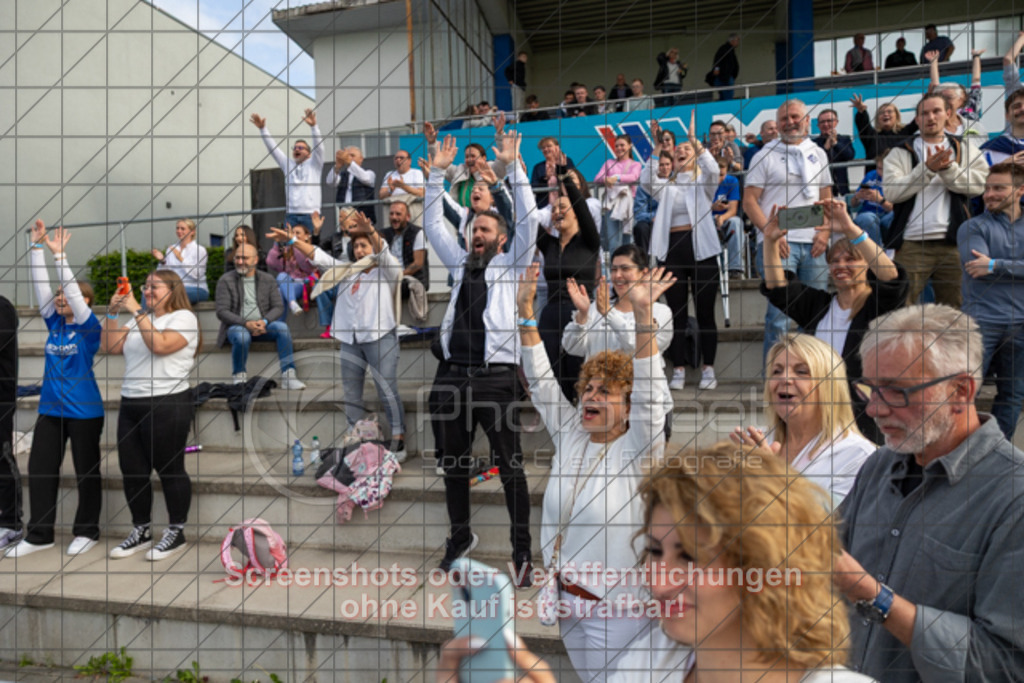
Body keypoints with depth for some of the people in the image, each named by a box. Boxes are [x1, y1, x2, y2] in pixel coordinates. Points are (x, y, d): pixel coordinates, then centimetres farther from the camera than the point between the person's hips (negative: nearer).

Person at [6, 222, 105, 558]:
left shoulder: (89, 328, -8)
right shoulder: (54, 324, 7)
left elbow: (72, 289, -20)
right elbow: (41, 285, 1)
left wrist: (59, 254, -23)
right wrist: (37, 247, -6)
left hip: (84, 411, -6)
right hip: (50, 409, 6)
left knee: (86, 471, 5)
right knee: (40, 470, 7)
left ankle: (87, 531, 18)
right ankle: (40, 534, 19)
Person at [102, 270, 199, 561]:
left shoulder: (183, 318, -4)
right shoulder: (140, 319, 19)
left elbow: (160, 344, -20)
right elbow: (109, 347, 14)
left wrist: (136, 311, -16)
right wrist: (113, 313, 5)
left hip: (167, 404, -7)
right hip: (131, 404, 8)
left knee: (170, 470, -1)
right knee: (132, 471, 10)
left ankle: (176, 532, 13)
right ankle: (141, 531, 25)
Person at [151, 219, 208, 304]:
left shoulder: (200, 250, 0)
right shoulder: (171, 249, 15)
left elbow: (196, 275, -11)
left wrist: (180, 259, -17)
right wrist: (162, 261, -4)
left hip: (197, 289, -5)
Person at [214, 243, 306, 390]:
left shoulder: (268, 279, 10)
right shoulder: (225, 280, 2)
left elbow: (278, 307, 3)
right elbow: (222, 312, -7)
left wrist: (264, 321, -18)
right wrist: (246, 324, -22)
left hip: (262, 326, 2)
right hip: (236, 326, -2)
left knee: (282, 327, -28)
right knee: (241, 336, -36)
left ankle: (288, 377, -29)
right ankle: (239, 378, -12)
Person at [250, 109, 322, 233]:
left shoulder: (314, 164, 10)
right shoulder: (288, 165, 20)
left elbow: (318, 146, -5)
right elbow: (273, 148, 16)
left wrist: (313, 126, -20)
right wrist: (262, 129, 5)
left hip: (310, 215, -3)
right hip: (291, 214, 3)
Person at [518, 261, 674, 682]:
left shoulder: (638, 449, -13)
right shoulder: (570, 436, 1)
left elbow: (649, 391, -28)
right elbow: (541, 382, -3)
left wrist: (643, 315, -38)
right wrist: (525, 312, -10)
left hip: (618, 604, -5)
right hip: (567, 599, 6)